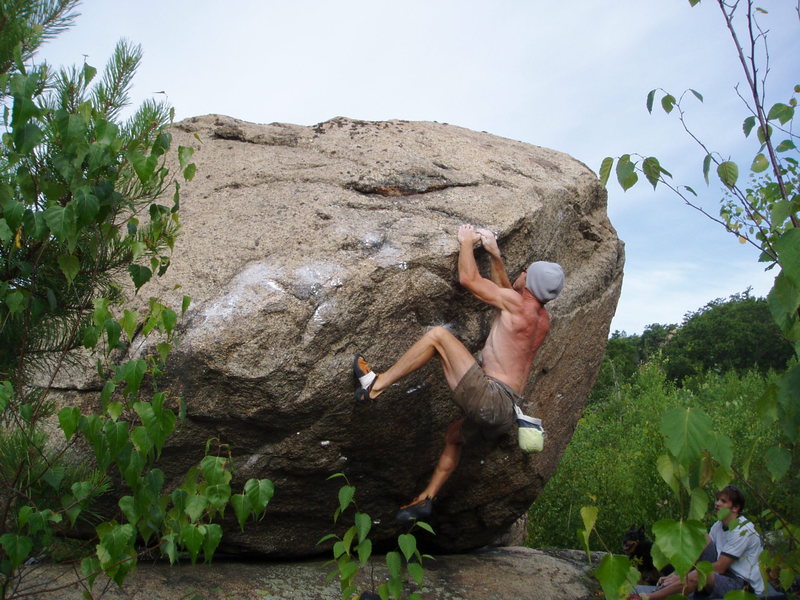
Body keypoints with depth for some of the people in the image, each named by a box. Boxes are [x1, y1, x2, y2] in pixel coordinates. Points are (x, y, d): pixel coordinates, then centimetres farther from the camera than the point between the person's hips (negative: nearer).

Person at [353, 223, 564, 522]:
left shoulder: (517, 303, -9)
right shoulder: (543, 318, 15)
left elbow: (468, 278, -3)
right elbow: (505, 290, 33)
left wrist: (467, 242, 12)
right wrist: (494, 254, 31)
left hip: (487, 395, -9)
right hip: (507, 414, 9)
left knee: (438, 334, -8)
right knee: (454, 435, 34)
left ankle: (376, 384, -7)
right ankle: (426, 499, 35)